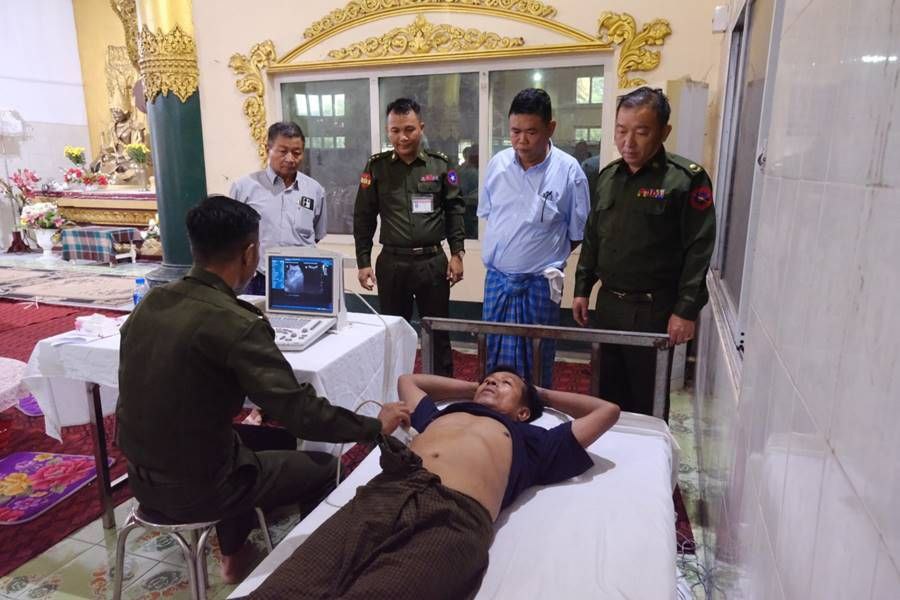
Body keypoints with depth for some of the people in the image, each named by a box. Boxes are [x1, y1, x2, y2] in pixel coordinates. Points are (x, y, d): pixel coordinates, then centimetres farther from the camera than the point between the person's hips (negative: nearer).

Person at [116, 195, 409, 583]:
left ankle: (234, 553, 39)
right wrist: (376, 426, -13)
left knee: (273, 437, 28)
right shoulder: (234, 324, -26)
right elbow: (301, 413, -27)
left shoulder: (150, 302, -3)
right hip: (194, 488, -7)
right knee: (322, 468, 12)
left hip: (144, 475, 8)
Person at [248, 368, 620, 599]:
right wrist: (473, 388, 58)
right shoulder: (440, 414, 39)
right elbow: (408, 380, 60)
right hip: (384, 492, 4)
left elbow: (607, 411, 41)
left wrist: (543, 395, 49)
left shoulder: (530, 440, 32)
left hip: (456, 514, -3)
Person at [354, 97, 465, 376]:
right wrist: (363, 262, -1)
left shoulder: (440, 165, 1)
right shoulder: (376, 167, 1)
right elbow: (364, 218, 3)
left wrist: (457, 253, -2)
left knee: (438, 332, 9)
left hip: (432, 262, 0)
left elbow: (455, 211, 5)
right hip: (391, 263, 1)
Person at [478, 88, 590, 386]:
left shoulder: (568, 171, -12)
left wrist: (548, 258, 2)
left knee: (536, 362, 11)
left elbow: (577, 234, -2)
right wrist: (502, 249, 8)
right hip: (496, 278, 4)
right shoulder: (498, 163, 0)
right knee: (494, 357, 15)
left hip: (539, 283, -3)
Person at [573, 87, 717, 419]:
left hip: (654, 309, -5)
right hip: (608, 302, 6)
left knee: (648, 400, 6)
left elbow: (699, 250, -12)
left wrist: (686, 310, -15)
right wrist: (582, 289, 14)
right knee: (608, 391, 16)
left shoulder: (686, 179, -10)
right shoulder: (607, 176, 9)